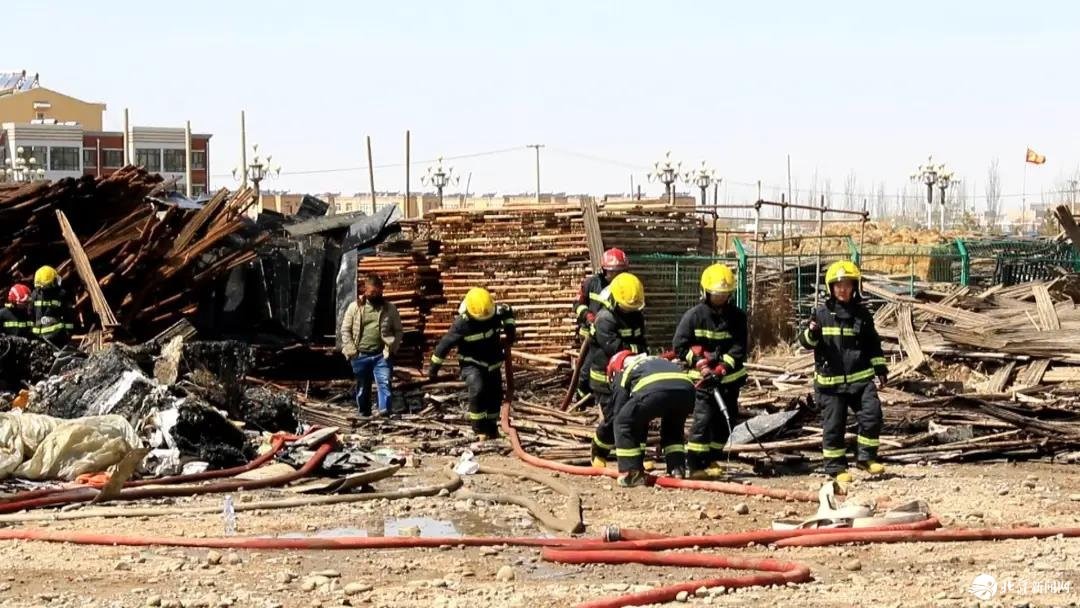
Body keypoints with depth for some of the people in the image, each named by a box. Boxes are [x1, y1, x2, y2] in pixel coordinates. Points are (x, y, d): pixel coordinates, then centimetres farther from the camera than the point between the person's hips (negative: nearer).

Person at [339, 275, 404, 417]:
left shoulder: (390, 308, 4)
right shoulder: (354, 307, 3)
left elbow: (398, 330, 9)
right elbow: (345, 330, 5)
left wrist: (391, 348, -3)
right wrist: (351, 350, -3)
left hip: (381, 355, -1)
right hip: (360, 356, 1)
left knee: (384, 383, -18)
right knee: (362, 388, 11)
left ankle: (385, 411, -26)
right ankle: (363, 415, 23)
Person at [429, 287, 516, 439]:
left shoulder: (495, 313, -14)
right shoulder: (462, 323, -26)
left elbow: (508, 310, 11)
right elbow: (446, 344, -17)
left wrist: (510, 328, -1)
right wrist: (434, 367, -13)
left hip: (493, 363, 5)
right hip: (472, 364, -5)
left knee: (495, 397, 12)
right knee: (477, 390, -29)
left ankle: (492, 427, 34)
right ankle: (479, 429, -19)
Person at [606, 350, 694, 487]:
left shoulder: (622, 374, 30)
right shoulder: (658, 360, 45)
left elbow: (618, 413, 28)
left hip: (654, 390, -5)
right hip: (686, 388, 5)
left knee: (624, 422, 18)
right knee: (673, 428, 35)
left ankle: (632, 474, 12)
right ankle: (678, 470, 23)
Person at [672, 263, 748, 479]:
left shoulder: (737, 316, 0)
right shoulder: (694, 315, -6)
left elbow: (738, 348, -6)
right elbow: (679, 345, -5)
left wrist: (722, 368, -19)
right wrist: (698, 360, -17)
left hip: (729, 378, 4)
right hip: (703, 378, -4)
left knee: (725, 420, 9)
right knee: (703, 418, -14)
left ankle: (712, 460, 23)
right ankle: (696, 465, -14)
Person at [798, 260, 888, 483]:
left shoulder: (862, 314, 7)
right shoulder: (822, 314, 1)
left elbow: (873, 343, 16)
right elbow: (805, 341, 1)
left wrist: (879, 366, 12)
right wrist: (811, 334, -21)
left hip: (861, 377, 2)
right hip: (831, 381, -1)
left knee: (872, 413, -12)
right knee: (833, 425, 1)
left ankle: (866, 457, 4)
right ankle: (835, 467, 11)